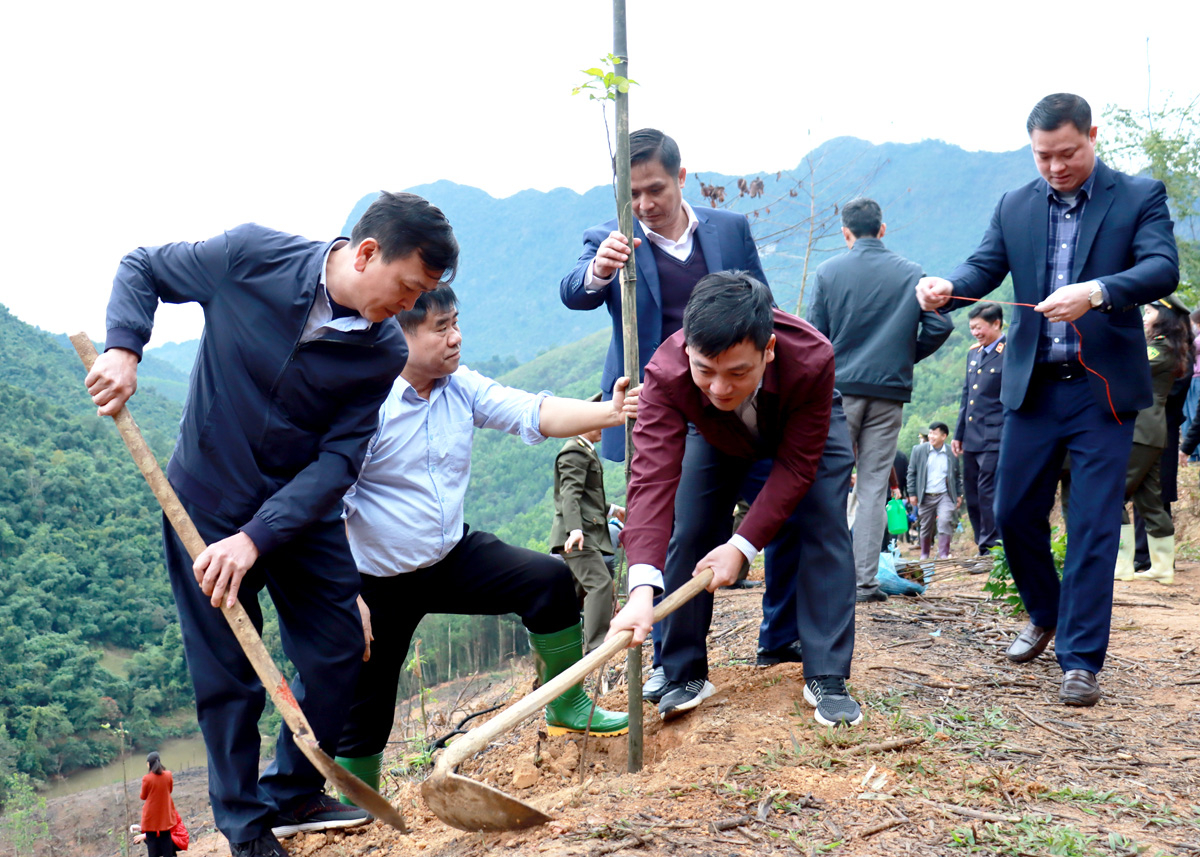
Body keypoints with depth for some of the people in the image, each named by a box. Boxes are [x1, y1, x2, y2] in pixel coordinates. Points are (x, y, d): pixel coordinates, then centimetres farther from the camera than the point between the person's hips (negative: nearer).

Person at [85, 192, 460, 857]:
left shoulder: (384, 353, -12)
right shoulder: (251, 256, -18)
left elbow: (338, 459, -16)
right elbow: (141, 268, -3)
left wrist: (257, 536, -26)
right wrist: (124, 350, -20)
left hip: (301, 507, 3)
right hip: (206, 503, -3)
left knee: (339, 650, 6)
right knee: (228, 674, 3)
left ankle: (294, 792, 31)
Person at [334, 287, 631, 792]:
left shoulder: (460, 386, -2)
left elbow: (531, 414, -13)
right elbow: (332, 508, -22)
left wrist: (607, 412, -30)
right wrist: (347, 598, -25)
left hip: (454, 557, 5)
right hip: (380, 584, -5)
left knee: (549, 579, -9)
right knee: (363, 711, 3)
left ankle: (567, 708, 9)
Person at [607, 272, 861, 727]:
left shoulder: (812, 358, -42)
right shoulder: (666, 374, -41)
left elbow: (796, 465, -32)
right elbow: (653, 477, -47)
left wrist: (742, 546, -38)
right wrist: (642, 588, -58)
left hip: (806, 432, -1)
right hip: (718, 439, 1)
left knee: (825, 531, -16)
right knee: (686, 534, -11)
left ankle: (827, 679, -6)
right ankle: (685, 676, 3)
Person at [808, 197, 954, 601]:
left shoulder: (829, 271, -1)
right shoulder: (912, 273, 2)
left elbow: (815, 332, -2)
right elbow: (940, 325, -3)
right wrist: (908, 357, 13)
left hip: (840, 388, -1)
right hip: (890, 391, 1)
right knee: (874, 486, 4)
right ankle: (866, 579, 3)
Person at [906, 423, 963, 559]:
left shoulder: (952, 453, 3)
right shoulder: (919, 450, 1)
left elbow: (958, 475, 12)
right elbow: (911, 473, 4)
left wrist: (959, 494, 9)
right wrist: (912, 493, 0)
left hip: (945, 495, -1)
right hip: (926, 496, 1)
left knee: (945, 522, -18)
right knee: (925, 527, 8)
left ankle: (943, 554, -11)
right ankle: (924, 555, 27)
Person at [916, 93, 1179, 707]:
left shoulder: (1139, 196, -1)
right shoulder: (1016, 206, 10)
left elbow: (1163, 270, -15)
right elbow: (983, 268, 1)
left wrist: (1095, 292, -33)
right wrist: (945, 286, -23)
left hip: (1103, 387, -4)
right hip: (1033, 386, 4)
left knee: (1093, 527, -3)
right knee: (1014, 512, 9)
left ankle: (1080, 660, 5)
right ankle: (1045, 615, 34)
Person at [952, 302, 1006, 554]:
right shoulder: (973, 353, 17)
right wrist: (958, 434, 19)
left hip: (994, 438, -8)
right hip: (971, 439, 8)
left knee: (988, 492, -10)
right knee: (972, 495, 10)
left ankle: (992, 547, -5)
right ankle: (983, 546, 17)